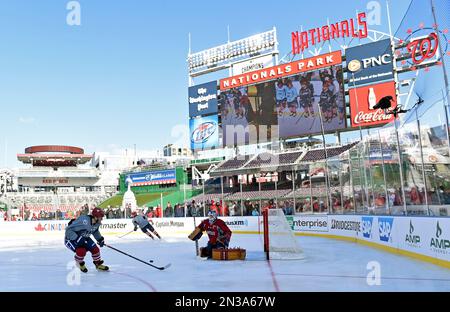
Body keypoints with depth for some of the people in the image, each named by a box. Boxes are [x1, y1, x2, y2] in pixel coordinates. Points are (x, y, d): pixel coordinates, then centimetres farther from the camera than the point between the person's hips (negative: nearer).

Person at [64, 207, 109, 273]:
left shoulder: (96, 223, -10)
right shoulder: (83, 221, -37)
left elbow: (95, 231, 15)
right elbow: (69, 229, -33)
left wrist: (100, 239, 5)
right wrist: (77, 239, -38)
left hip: (84, 238, 8)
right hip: (71, 238, -7)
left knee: (95, 249, -2)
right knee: (81, 251, -27)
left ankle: (98, 264, 22)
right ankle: (80, 264, 6)